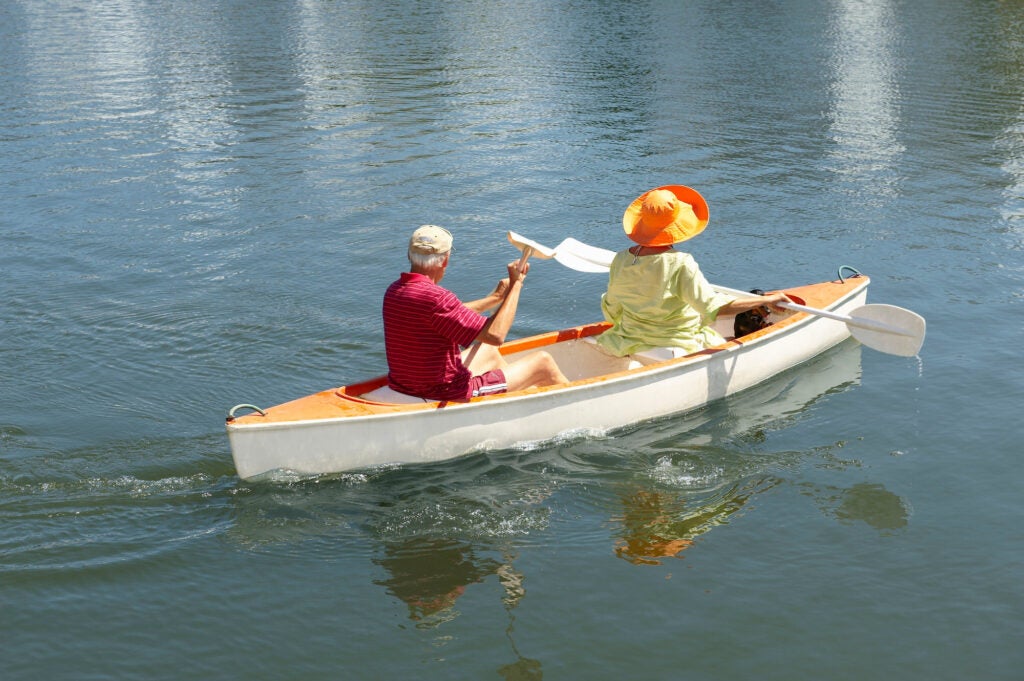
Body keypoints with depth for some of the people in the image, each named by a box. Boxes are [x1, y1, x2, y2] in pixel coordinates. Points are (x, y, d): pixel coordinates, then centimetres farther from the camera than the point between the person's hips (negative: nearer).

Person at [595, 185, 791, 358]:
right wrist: (767, 300, -18)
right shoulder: (681, 264, -22)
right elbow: (715, 307, -27)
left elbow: (612, 312, 5)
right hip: (677, 346, -6)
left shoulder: (620, 260, -5)